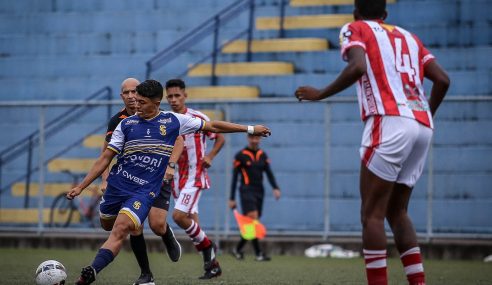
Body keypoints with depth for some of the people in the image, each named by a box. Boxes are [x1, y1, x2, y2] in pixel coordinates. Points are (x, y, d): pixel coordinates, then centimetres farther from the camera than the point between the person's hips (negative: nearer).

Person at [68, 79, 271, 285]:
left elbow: (212, 126, 10)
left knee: (120, 230, -21)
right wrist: (81, 187, 0)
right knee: (108, 224, 15)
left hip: (144, 191, -4)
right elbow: (105, 158, 6)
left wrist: (249, 129, 11)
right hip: (116, 185, 4)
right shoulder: (126, 124, 4)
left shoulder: (173, 121, 1)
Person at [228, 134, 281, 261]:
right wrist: (232, 198, -3)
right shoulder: (240, 155, -2)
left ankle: (238, 249, 21)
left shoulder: (262, 155, 12)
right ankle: (258, 253, -19)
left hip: (259, 191, 6)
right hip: (247, 191, -5)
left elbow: (269, 173, 8)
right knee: (253, 219, -17)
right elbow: (234, 177, -1)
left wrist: (275, 188, -9)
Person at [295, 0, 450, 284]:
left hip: (390, 122, -6)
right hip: (422, 126, 6)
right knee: (397, 211, 16)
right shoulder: (409, 37, 26)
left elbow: (358, 67, -11)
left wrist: (321, 94, -1)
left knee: (372, 214, -4)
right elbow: (443, 79, 16)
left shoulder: (355, 29, 10)